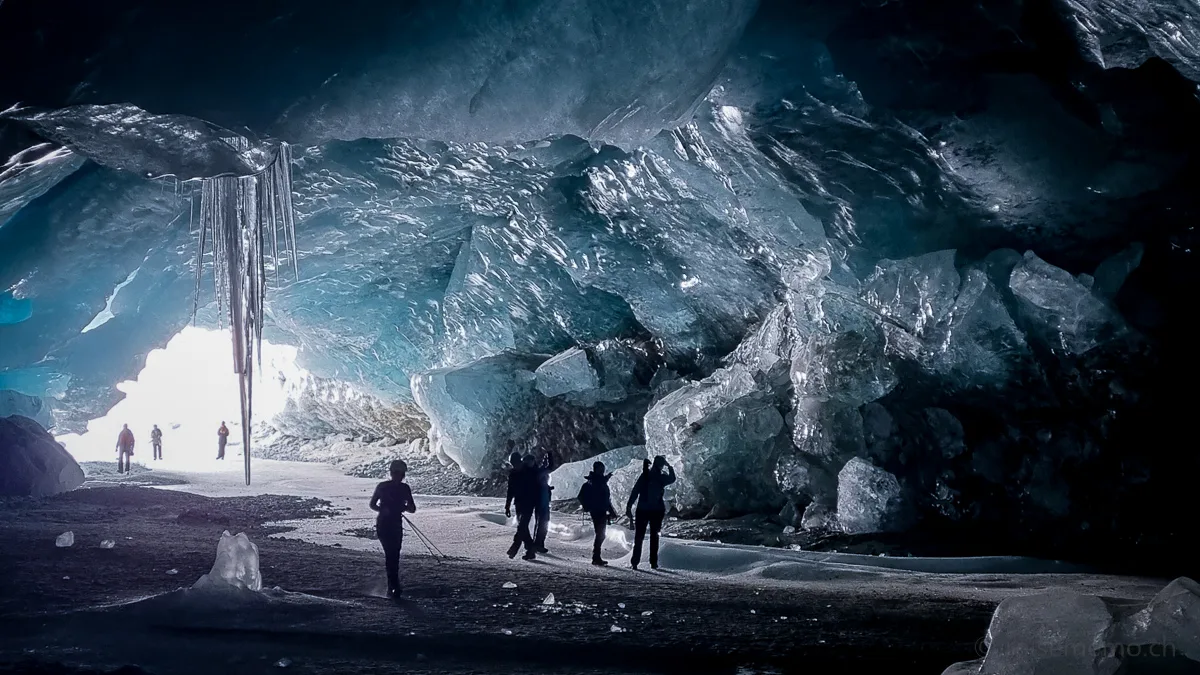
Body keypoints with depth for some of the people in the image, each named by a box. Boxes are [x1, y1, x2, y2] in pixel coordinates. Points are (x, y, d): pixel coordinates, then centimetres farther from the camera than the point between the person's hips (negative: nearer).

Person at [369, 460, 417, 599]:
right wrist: (383, 510, -8)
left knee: (394, 556, 6)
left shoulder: (405, 488, 7)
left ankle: (392, 587, 14)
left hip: (396, 526, 4)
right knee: (391, 555, -11)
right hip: (383, 525, -4)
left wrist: (403, 507, -7)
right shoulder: (382, 487, -3)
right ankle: (394, 587, -13)